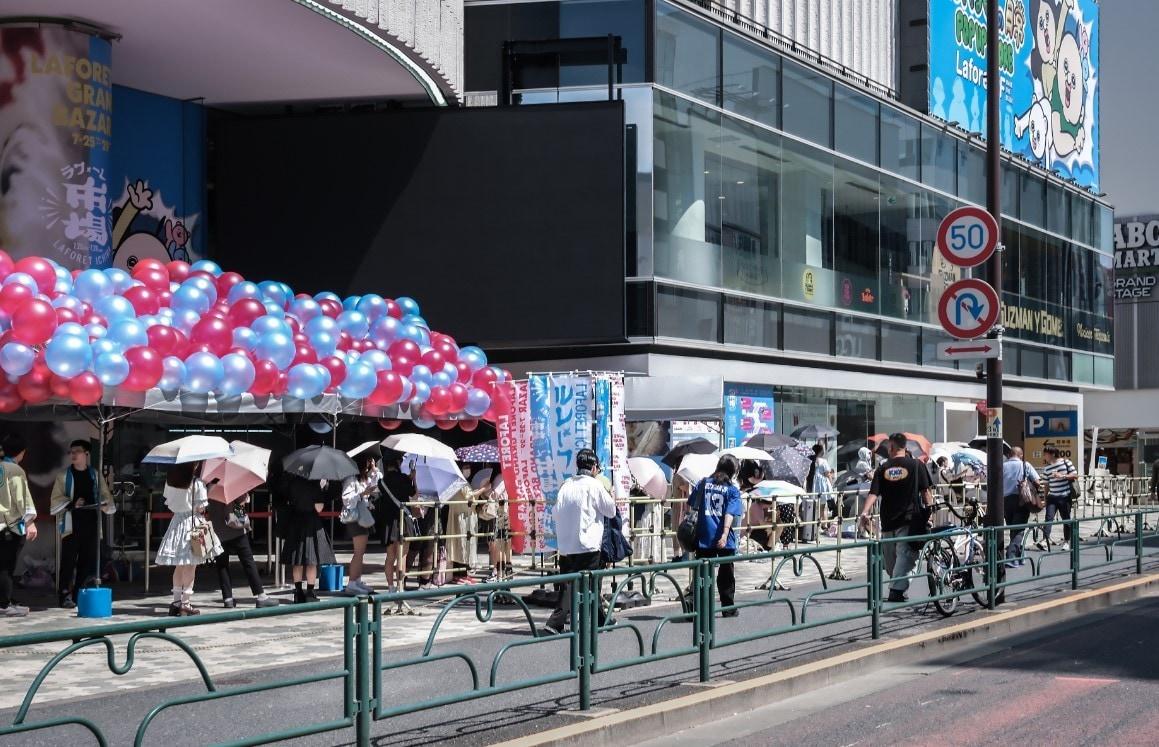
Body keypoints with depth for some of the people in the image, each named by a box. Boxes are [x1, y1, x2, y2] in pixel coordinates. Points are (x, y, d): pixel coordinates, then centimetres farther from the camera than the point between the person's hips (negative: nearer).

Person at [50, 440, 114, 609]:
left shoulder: (95, 475, 13)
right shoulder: (64, 476, 6)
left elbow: (106, 496, 13)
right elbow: (56, 500, 0)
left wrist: (105, 504, -9)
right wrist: (72, 504, -17)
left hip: (91, 523, 3)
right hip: (71, 523, -3)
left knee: (88, 561, 5)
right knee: (68, 561, -8)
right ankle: (65, 596, -6)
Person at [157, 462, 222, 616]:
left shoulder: (170, 481, 0)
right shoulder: (197, 483, -15)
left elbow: (168, 502, 6)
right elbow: (201, 508, -14)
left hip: (177, 520, 5)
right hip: (192, 522, -5)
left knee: (179, 566, 16)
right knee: (190, 567, 2)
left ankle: (176, 600, 19)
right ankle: (186, 604, 3)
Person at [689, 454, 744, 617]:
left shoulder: (703, 483, 5)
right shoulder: (733, 490, -3)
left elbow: (692, 505, 9)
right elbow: (730, 514, -16)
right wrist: (724, 535, -25)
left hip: (704, 537, 2)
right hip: (724, 540, -2)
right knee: (726, 574, 12)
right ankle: (728, 608, 21)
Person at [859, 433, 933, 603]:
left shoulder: (883, 468, 4)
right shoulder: (916, 465, 0)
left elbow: (873, 493, -5)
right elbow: (925, 491, -1)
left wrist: (865, 512, -9)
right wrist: (930, 510, 6)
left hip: (888, 519, 2)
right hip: (910, 518, -2)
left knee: (890, 556, 15)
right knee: (905, 554, -5)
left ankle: (896, 587, 25)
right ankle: (897, 589, -16)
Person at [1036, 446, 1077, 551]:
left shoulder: (1065, 462, -2)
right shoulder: (1046, 468, 9)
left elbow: (1075, 475, -4)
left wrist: (1062, 476, -17)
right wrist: (1045, 498, 14)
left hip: (1065, 496, -2)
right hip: (1052, 496, 2)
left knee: (1066, 518, 6)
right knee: (1049, 517, -12)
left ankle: (1066, 542, 17)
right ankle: (1045, 541, -21)